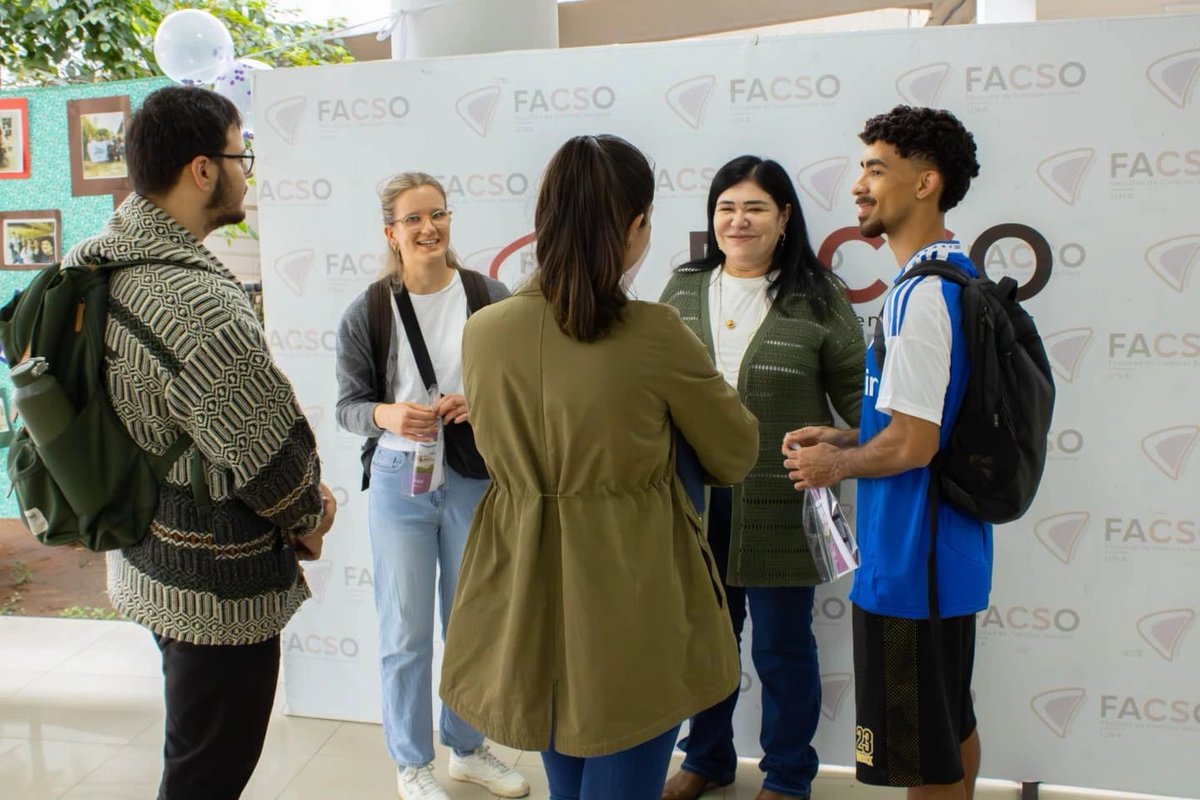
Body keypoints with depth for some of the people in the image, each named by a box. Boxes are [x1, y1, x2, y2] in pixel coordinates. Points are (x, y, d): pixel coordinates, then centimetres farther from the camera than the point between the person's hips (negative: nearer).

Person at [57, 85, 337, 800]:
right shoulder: (201, 306, -32)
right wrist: (310, 518, 1)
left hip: (145, 558, 9)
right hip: (219, 584, -9)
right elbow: (271, 453, -22)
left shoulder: (89, 260, -1)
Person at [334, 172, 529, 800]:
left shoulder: (491, 296, -5)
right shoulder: (366, 312, -5)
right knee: (406, 633, 9)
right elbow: (348, 404, -1)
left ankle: (468, 749, 38)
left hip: (475, 478, 1)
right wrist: (387, 415, -21)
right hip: (400, 480, -1)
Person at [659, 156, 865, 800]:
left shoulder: (817, 298, -4)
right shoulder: (682, 290, 6)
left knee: (782, 644, 11)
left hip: (780, 505, -3)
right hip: (695, 500, 3)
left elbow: (857, 396, -2)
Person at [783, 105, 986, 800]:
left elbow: (912, 444, -25)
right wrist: (845, 439, 9)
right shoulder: (959, 277, 10)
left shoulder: (923, 296, -23)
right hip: (949, 554, 10)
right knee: (953, 729, 23)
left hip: (911, 563, -10)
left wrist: (836, 465, -7)